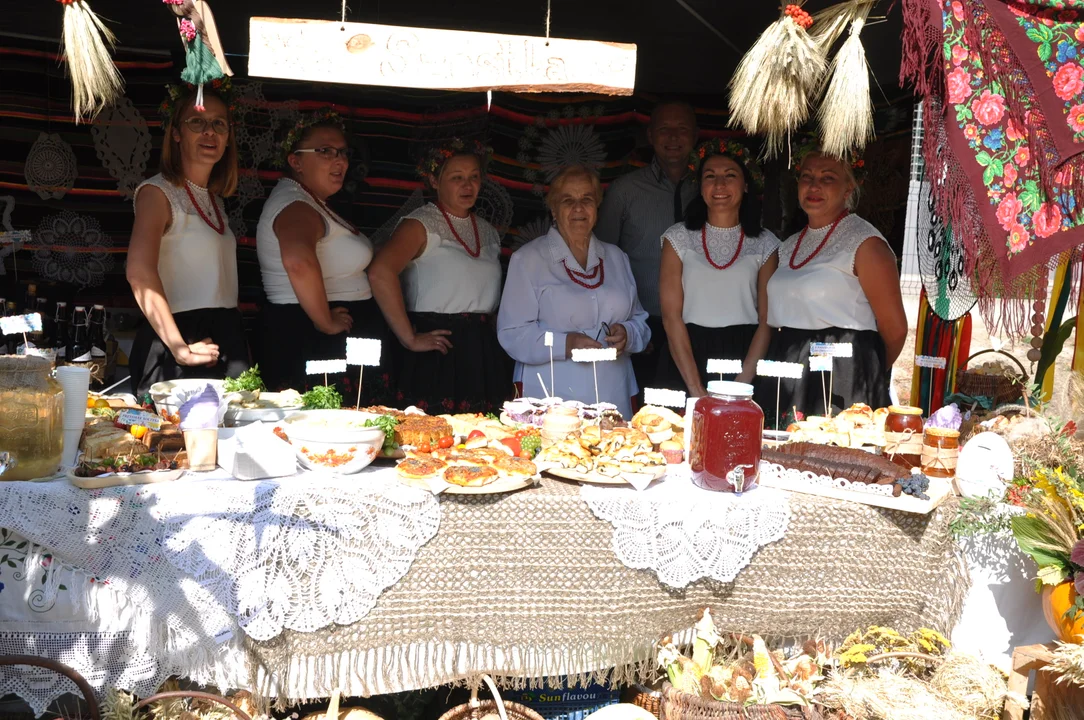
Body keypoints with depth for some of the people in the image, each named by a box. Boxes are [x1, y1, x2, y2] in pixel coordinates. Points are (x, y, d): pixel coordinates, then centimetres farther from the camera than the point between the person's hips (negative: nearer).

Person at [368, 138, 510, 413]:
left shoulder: (488, 232, 17)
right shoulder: (422, 225, -5)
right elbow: (380, 273, -21)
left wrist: (487, 330, 10)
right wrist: (409, 339, -19)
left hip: (485, 357, 6)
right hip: (438, 356, -6)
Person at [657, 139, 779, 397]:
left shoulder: (765, 244, 6)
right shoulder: (678, 239, 4)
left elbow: (766, 320, 2)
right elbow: (671, 316, -2)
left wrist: (742, 383, -12)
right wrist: (696, 389, -12)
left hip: (744, 357, 0)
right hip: (686, 358, 0)